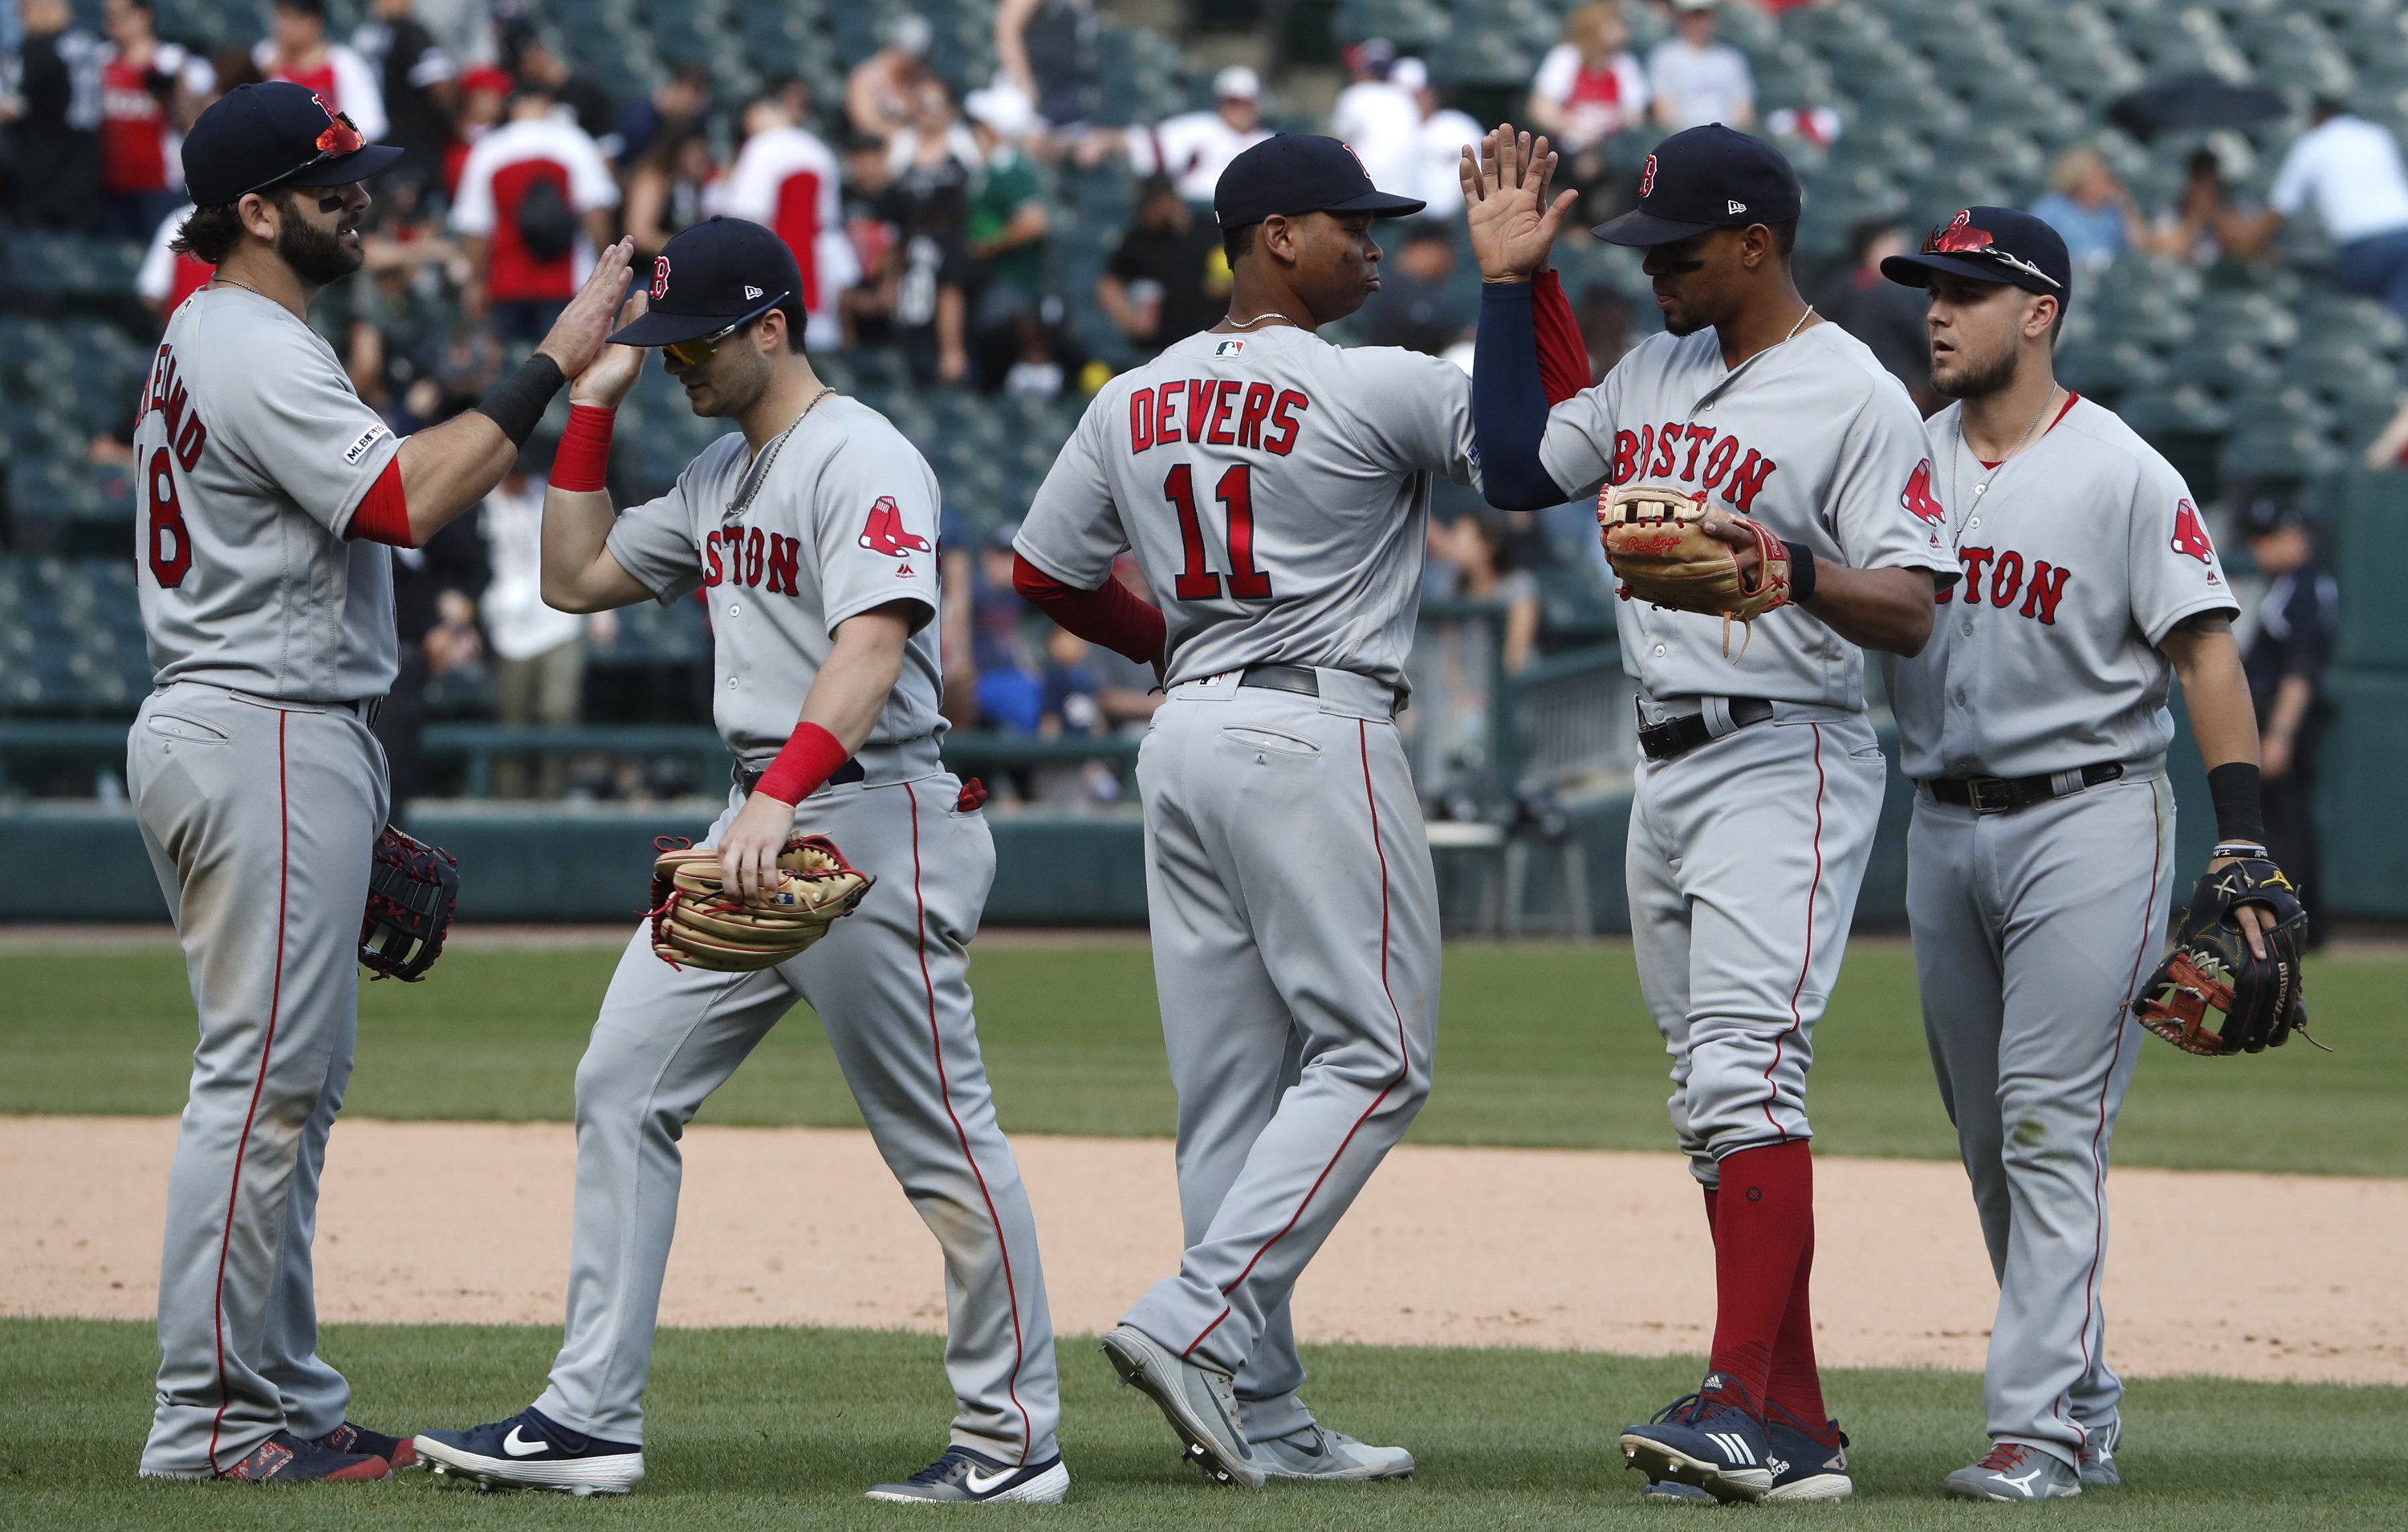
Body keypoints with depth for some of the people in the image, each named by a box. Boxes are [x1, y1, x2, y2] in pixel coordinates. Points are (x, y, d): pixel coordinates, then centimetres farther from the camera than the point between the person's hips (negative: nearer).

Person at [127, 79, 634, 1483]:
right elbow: (409, 502, -27)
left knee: (295, 1080, 13)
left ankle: (287, 1405, 15)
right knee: (265, 1079, -10)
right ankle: (212, 1421, -9)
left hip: (211, 726, 11)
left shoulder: (206, 342, 18)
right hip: (268, 737, -11)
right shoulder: (262, 355, -15)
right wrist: (554, 369, -24)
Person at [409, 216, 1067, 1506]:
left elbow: (873, 642, -28)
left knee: (939, 1137, -5)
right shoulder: (718, 476, 17)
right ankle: (591, 1417, 2)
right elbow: (577, 578, 24)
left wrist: (783, 796, -41)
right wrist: (592, 406, 15)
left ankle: (1014, 1441, 2)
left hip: (868, 818, -10)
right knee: (621, 1087, 3)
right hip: (756, 820, 10)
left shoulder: (863, 460, -13)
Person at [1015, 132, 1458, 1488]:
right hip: (1319, 733, -8)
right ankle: (1203, 1317, -18)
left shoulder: (1136, 399, 11)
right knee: (1372, 1053, -4)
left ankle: (1260, 1417, 6)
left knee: (1231, 1082, 7)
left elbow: (1047, 571, 18)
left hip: (1189, 730, 8)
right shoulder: (1374, 391, -9)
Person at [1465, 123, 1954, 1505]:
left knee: (1745, 1069, -20)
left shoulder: (1857, 398, -9)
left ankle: (1749, 1411, -28)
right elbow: (1517, 472, 18)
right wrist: (1508, 282, 15)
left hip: (1785, 760, -9)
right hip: (1669, 770, 9)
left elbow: (1911, 614, -14)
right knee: (1713, 1099, 7)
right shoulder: (1654, 372, 14)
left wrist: (1791, 572, -32)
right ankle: (1795, 1427, 10)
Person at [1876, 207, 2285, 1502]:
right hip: (1944, 825, 6)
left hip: (2088, 822, -6)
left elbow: (2205, 651, -11)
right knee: (1991, 1143, 10)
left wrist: (2241, 842, -19)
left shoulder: (2122, 474, -8)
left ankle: (2039, 1428, -16)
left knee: (2052, 1130, -13)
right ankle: (2086, 1413, 19)